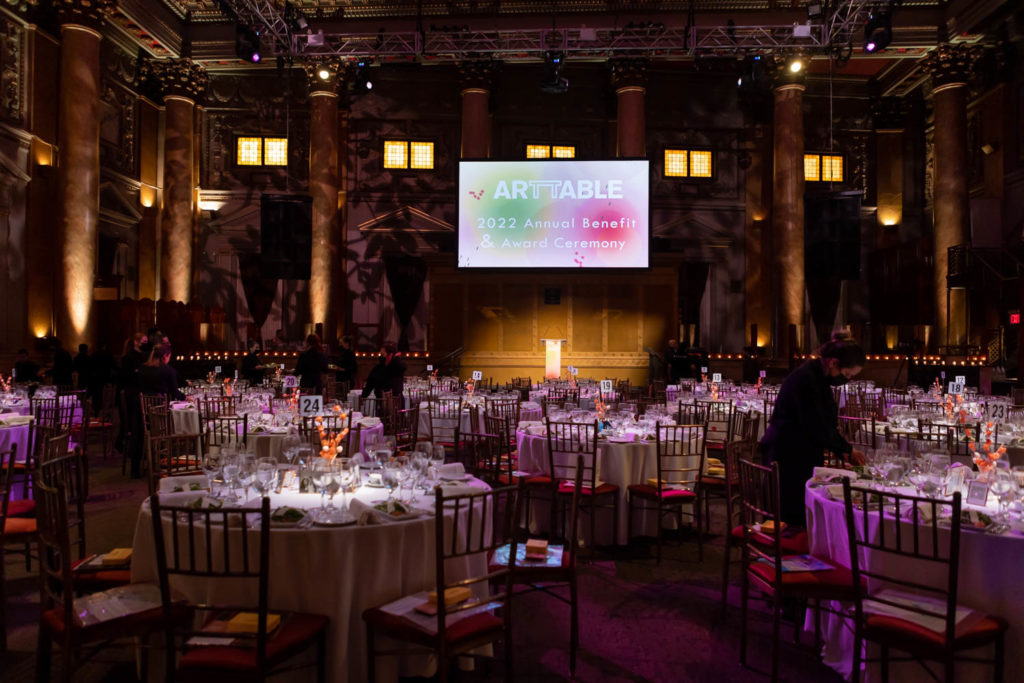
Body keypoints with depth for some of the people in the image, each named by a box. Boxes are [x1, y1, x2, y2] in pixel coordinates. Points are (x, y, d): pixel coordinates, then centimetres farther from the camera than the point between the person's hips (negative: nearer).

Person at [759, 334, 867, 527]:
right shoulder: (805, 380, -20)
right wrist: (847, 450, -6)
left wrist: (845, 450, 7)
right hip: (787, 459, -10)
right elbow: (817, 428, -20)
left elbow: (825, 424, 18)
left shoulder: (818, 377, 11)